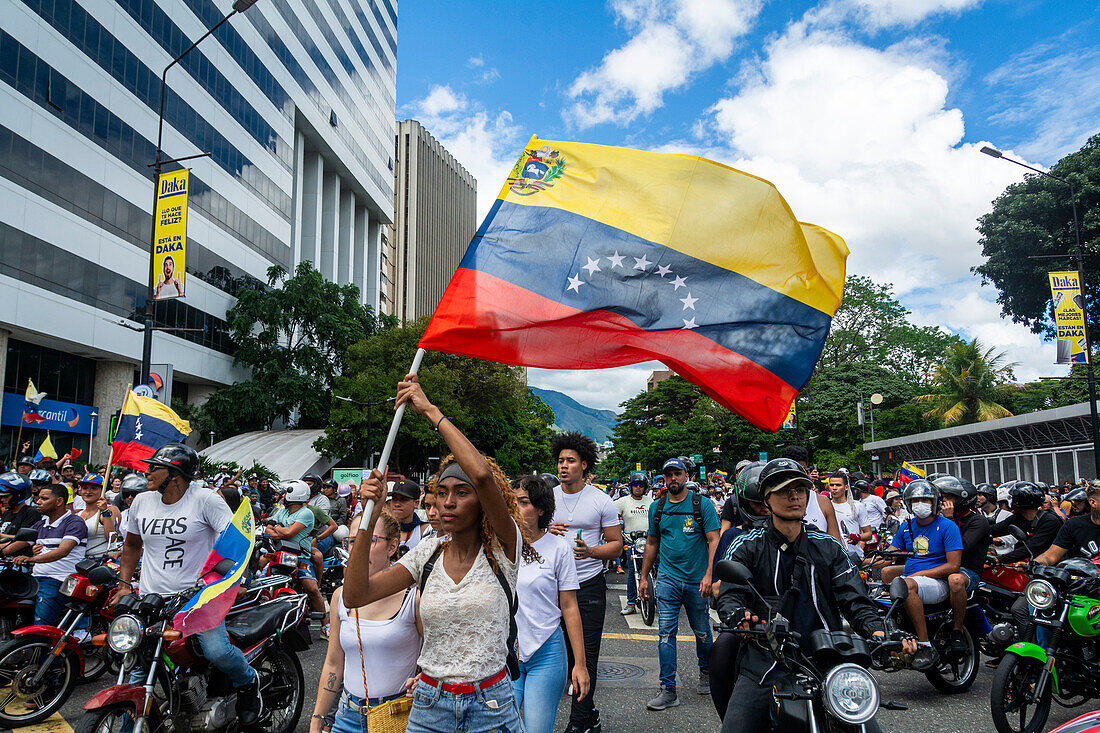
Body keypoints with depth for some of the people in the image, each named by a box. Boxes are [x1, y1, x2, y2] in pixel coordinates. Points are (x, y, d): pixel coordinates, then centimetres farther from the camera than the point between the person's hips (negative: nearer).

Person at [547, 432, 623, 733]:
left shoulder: (602, 501, -3)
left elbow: (616, 545, -1)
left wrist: (590, 551, -20)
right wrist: (548, 533, -12)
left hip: (589, 584, -3)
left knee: (586, 654, -1)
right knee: (564, 652, 8)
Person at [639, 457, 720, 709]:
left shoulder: (702, 504, -4)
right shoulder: (657, 507, 6)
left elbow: (714, 541, -7)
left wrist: (709, 575, -17)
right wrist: (644, 577, 13)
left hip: (697, 581, -2)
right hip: (668, 578, 2)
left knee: (702, 632, 13)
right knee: (666, 633, -4)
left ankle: (705, 672, 39)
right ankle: (668, 690, 3)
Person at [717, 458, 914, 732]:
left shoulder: (829, 547, 11)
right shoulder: (746, 547, 3)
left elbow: (854, 599, 3)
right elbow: (729, 595, -9)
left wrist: (879, 633, -17)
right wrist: (738, 616, -33)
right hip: (764, 666, -2)